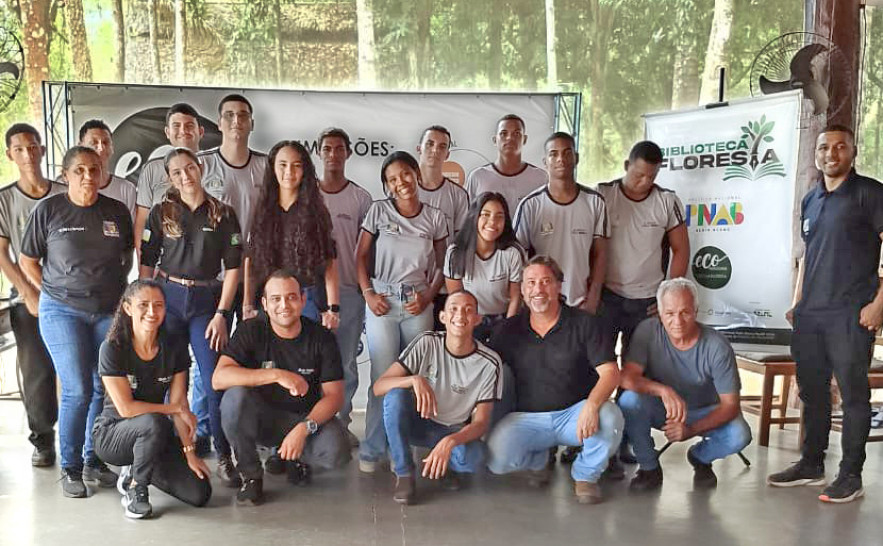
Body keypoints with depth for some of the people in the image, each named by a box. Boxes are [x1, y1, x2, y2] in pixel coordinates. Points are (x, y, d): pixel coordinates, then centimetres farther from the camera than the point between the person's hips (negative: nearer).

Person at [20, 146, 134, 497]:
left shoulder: (117, 212, 5)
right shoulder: (48, 210, -2)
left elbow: (128, 255, 18)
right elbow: (27, 261, 6)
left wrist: (115, 289, 10)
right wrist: (54, 295, 1)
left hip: (109, 311, 3)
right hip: (62, 311, -3)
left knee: (105, 388, 5)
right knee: (77, 390, -8)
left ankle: (93, 461, 21)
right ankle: (70, 468, 8)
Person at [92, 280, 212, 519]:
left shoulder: (175, 350, -3)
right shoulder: (112, 349, -16)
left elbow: (180, 405, -6)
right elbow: (126, 408, -19)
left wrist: (189, 452, -14)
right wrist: (175, 409, -14)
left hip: (155, 436, 5)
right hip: (112, 434, -4)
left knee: (199, 494, -13)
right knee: (154, 422, -39)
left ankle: (136, 470, 14)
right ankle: (135, 490, -12)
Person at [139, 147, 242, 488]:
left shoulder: (223, 214, 3)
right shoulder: (161, 214, 5)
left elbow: (232, 268, 1)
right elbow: (147, 264, 5)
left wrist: (221, 313, -6)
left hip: (208, 301, -1)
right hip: (168, 299, 1)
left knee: (215, 381, -6)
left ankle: (224, 457, 4)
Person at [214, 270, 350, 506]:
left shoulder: (322, 338, -8)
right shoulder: (252, 331, -10)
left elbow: (334, 395, -9)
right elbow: (219, 378, -24)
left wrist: (304, 428, -27)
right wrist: (277, 375, -33)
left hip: (305, 418, 1)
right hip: (261, 419, 0)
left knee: (336, 452, -30)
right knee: (235, 396, -32)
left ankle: (299, 458, 10)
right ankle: (251, 475, -10)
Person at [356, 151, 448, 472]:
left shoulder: (435, 218, 5)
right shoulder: (378, 211, 2)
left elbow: (441, 267, 9)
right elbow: (361, 255, 4)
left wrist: (428, 296, -5)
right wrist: (368, 293, -6)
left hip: (418, 303, 2)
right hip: (382, 301, -2)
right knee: (383, 376, -2)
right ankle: (372, 450, 8)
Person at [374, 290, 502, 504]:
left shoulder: (489, 363, -15)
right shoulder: (427, 343, -14)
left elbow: (481, 422, -14)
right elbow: (378, 386, -18)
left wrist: (449, 442, -34)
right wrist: (415, 380, -38)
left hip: (454, 432, 0)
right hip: (417, 423, 0)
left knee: (472, 457, -34)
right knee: (395, 395, -31)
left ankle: (444, 465, 5)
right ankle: (404, 474, -15)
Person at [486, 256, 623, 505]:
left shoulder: (583, 323, -2)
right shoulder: (508, 330, 5)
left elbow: (610, 372, -10)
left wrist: (591, 405, -30)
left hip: (573, 413, -1)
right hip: (527, 417, 1)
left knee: (610, 418, -33)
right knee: (497, 460, -26)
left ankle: (586, 475, 0)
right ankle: (538, 459, 13)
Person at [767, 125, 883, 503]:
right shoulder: (811, 200, 16)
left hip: (850, 315, -6)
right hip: (810, 315, 6)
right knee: (812, 392, 13)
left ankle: (851, 476, 8)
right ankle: (811, 464, 24)